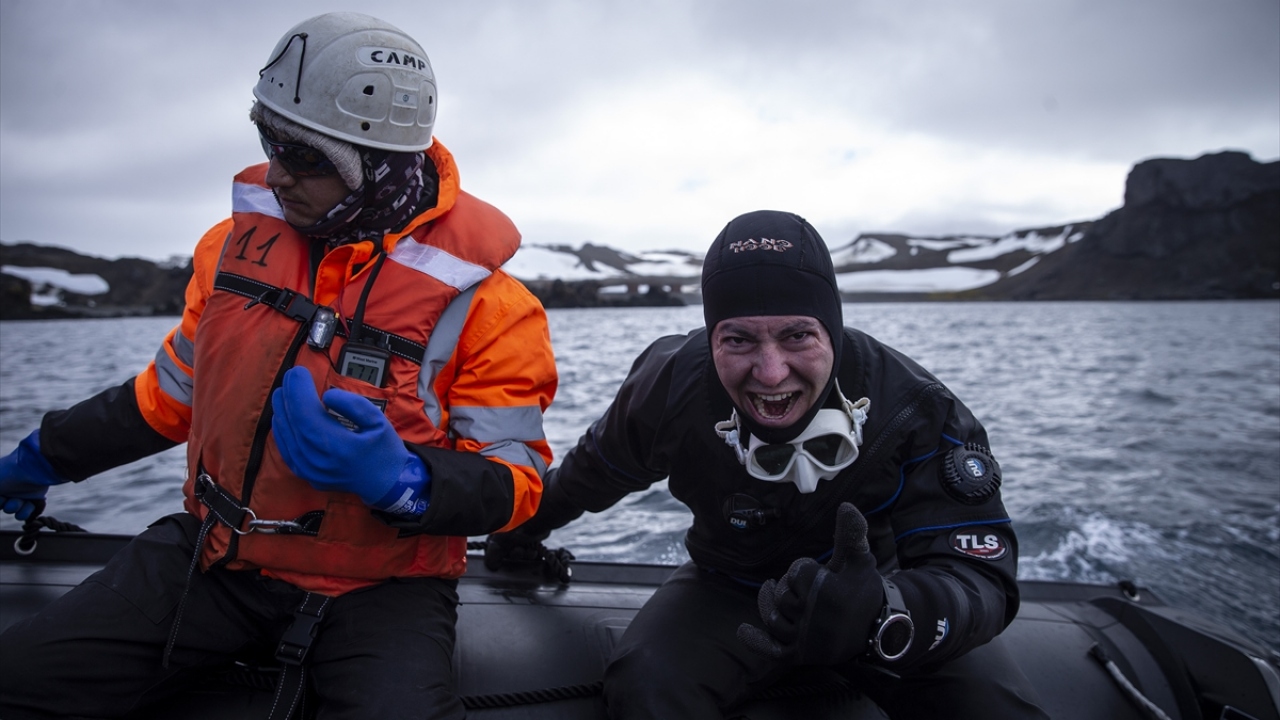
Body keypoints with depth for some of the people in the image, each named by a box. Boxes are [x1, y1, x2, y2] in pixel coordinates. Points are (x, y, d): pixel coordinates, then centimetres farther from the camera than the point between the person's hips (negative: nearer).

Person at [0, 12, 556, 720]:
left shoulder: (480, 298, -14)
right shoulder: (239, 240, 1)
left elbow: (513, 479, -12)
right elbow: (173, 391, 17)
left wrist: (401, 481, -31)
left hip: (379, 588, -4)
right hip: (213, 556, 5)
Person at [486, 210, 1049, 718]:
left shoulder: (917, 409, -26)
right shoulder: (670, 389, -22)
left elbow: (981, 573, -31)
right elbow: (594, 472, 0)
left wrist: (883, 614, -55)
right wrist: (527, 528, 18)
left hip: (877, 586, 1)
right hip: (732, 587, 0)